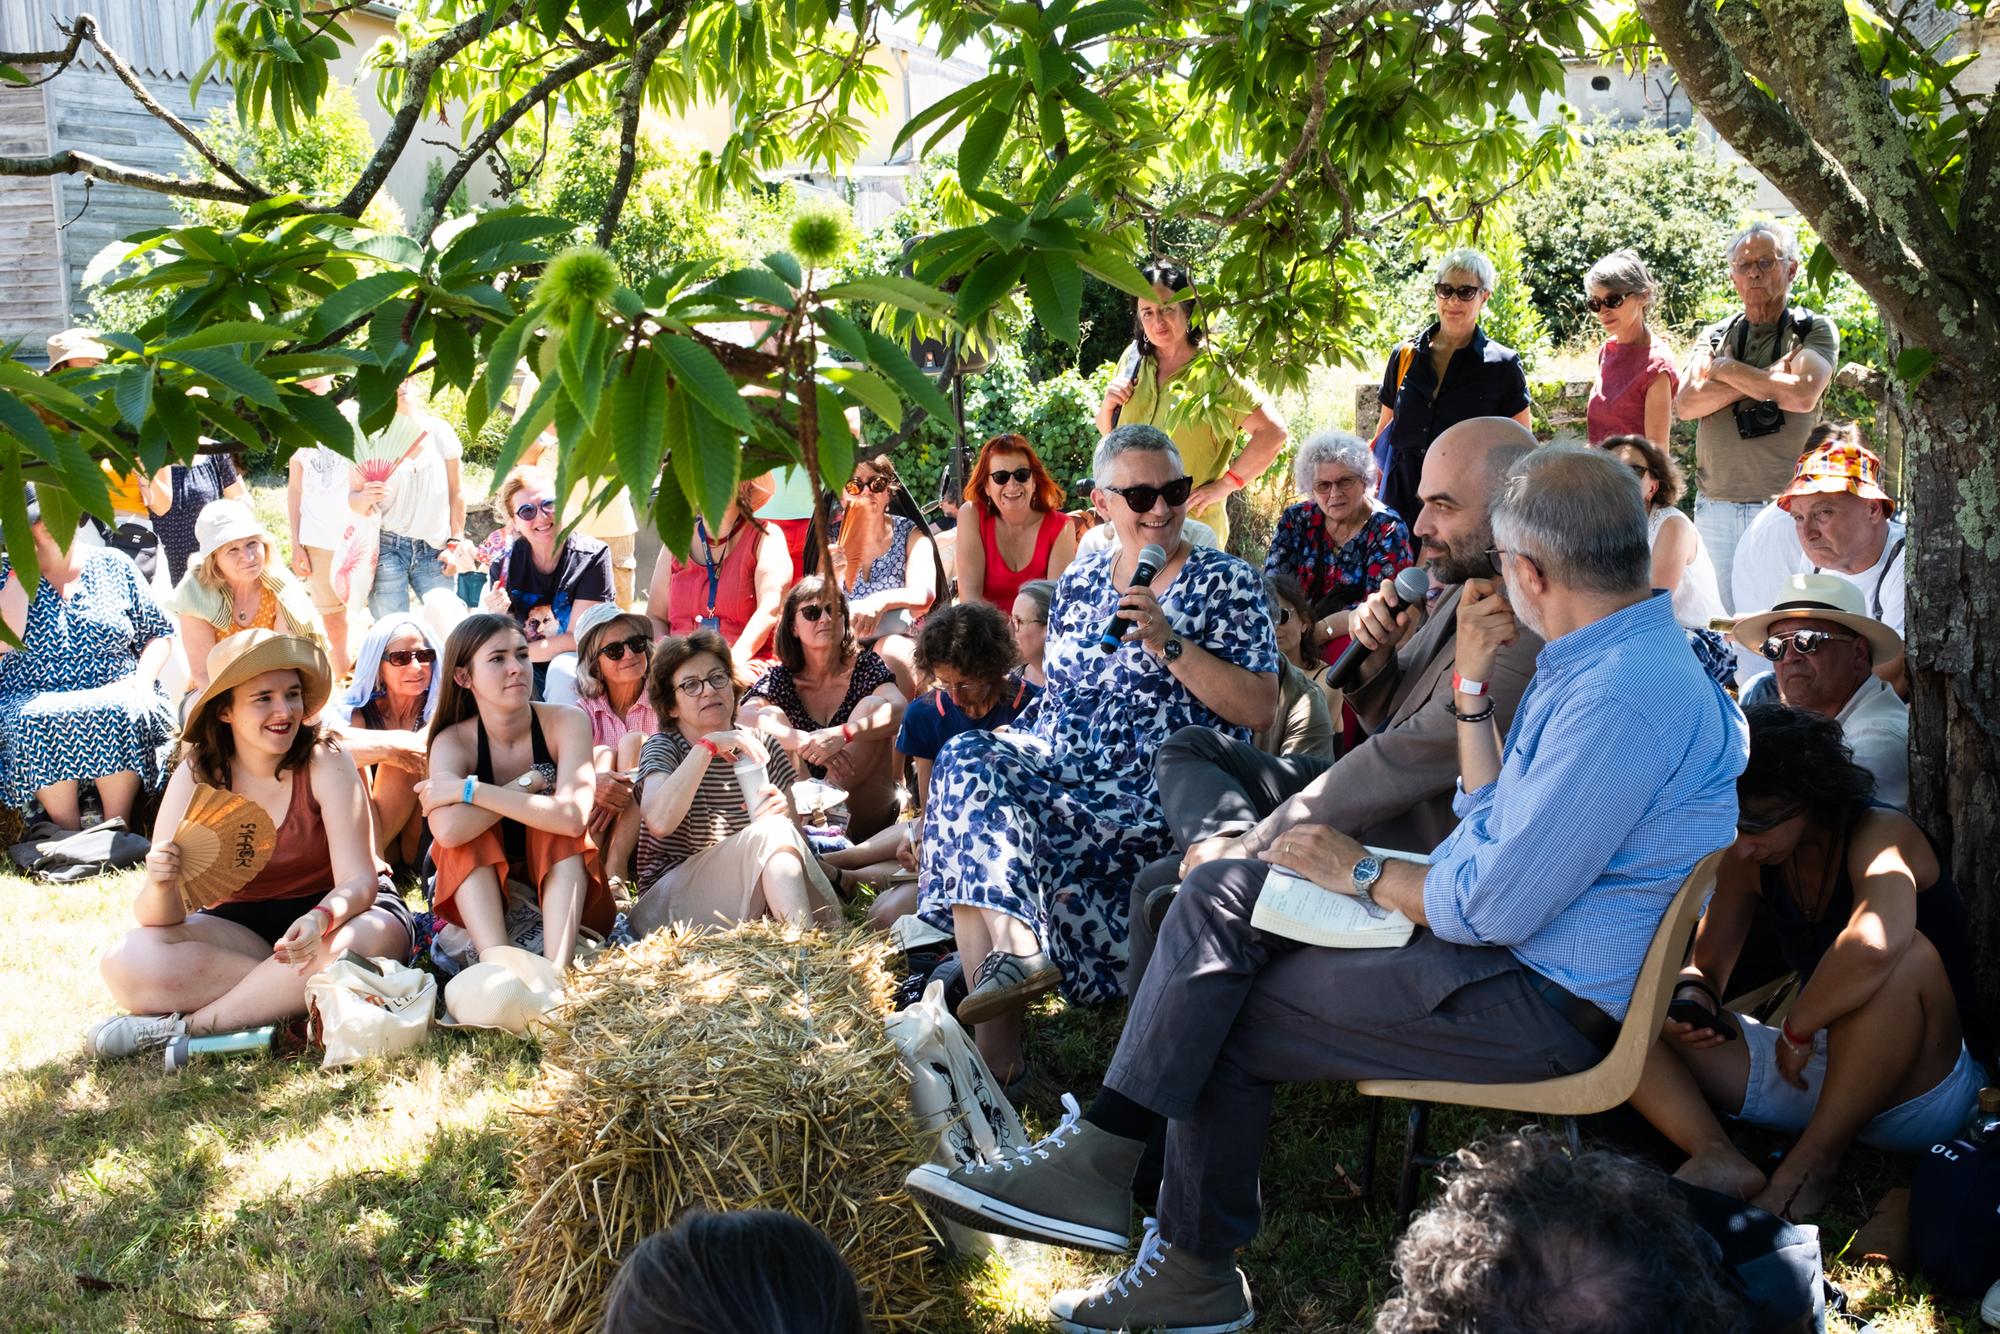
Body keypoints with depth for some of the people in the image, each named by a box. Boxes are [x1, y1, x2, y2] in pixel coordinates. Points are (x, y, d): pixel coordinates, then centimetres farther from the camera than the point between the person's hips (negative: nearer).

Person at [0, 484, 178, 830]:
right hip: (33, 705, 0)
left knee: (119, 714, -35)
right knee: (37, 724, -35)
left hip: (116, 700, 0)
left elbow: (159, 634, 15)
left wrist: (144, 678, -4)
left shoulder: (111, 566, 12)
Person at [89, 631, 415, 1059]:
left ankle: (183, 1027, -25)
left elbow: (358, 880, -20)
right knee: (126, 963, -24)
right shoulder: (197, 775, -10)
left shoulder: (326, 763, -15)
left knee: (371, 936, -38)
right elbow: (156, 918, -13)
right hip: (242, 923, 2)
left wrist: (320, 919, -43)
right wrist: (161, 884, -38)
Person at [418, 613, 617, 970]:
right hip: (479, 899, 1)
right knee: (463, 834, -27)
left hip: (566, 891, -1)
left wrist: (468, 790, -30)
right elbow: (448, 829, -36)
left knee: (560, 825, -29)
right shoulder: (453, 741, -13)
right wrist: (529, 782, -27)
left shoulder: (566, 722, -15)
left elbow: (573, 818, -33)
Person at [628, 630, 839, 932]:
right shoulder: (662, 747, -2)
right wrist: (708, 745, -22)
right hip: (666, 904, -4)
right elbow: (659, 822, -24)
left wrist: (783, 815, -12)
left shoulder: (759, 748, 10)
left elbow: (797, 842, 10)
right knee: (768, 833, -28)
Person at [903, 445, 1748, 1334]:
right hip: (1507, 942, 10)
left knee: (1219, 1020, -11)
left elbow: (1497, 905, -24)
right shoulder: (1608, 655, 11)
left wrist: (1361, 873, -7)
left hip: (1547, 1000, -10)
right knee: (1221, 894, -2)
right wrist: (1472, 687, 6)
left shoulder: (1624, 699, -24)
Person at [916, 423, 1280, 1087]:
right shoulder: (1077, 584, 15)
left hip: (1163, 798, -6)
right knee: (968, 755, -25)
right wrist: (1005, 758, 4)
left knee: (981, 833, -25)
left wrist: (1170, 644, -18)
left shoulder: (1224, 582, 0)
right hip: (1066, 774, 6)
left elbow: (1259, 710, -9)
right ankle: (1019, 951, -35)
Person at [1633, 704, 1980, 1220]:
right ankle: (1717, 1158, -30)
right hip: (1802, 1064, 6)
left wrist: (1796, 1028, -28)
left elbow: (1874, 944, -41)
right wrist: (1689, 1000, -16)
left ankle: (1813, 1163, -25)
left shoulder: (1881, 834, -19)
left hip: (1919, 1090, -6)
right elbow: (1705, 969, 7)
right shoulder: (1747, 860, 1)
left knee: (1908, 956, -39)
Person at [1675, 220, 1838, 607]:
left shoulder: (1814, 331, 4)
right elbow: (1685, 404, -2)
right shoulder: (1714, 336, 14)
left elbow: (1802, 395, -15)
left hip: (1784, 505, -3)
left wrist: (1727, 369, -4)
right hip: (1714, 507, 3)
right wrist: (1766, 376, -9)